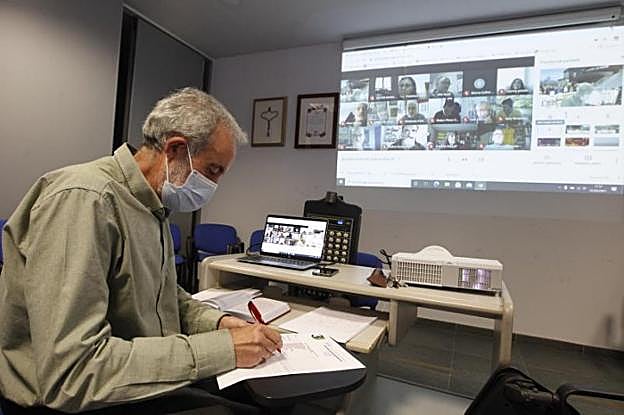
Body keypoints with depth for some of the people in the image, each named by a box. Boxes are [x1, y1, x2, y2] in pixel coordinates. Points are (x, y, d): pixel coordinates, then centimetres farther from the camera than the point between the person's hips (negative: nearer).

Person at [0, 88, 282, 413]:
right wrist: (219, 348, -27)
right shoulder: (83, 200, -23)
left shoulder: (154, 206, 6)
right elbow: (69, 374, -28)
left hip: (147, 385, 7)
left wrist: (215, 322, -4)